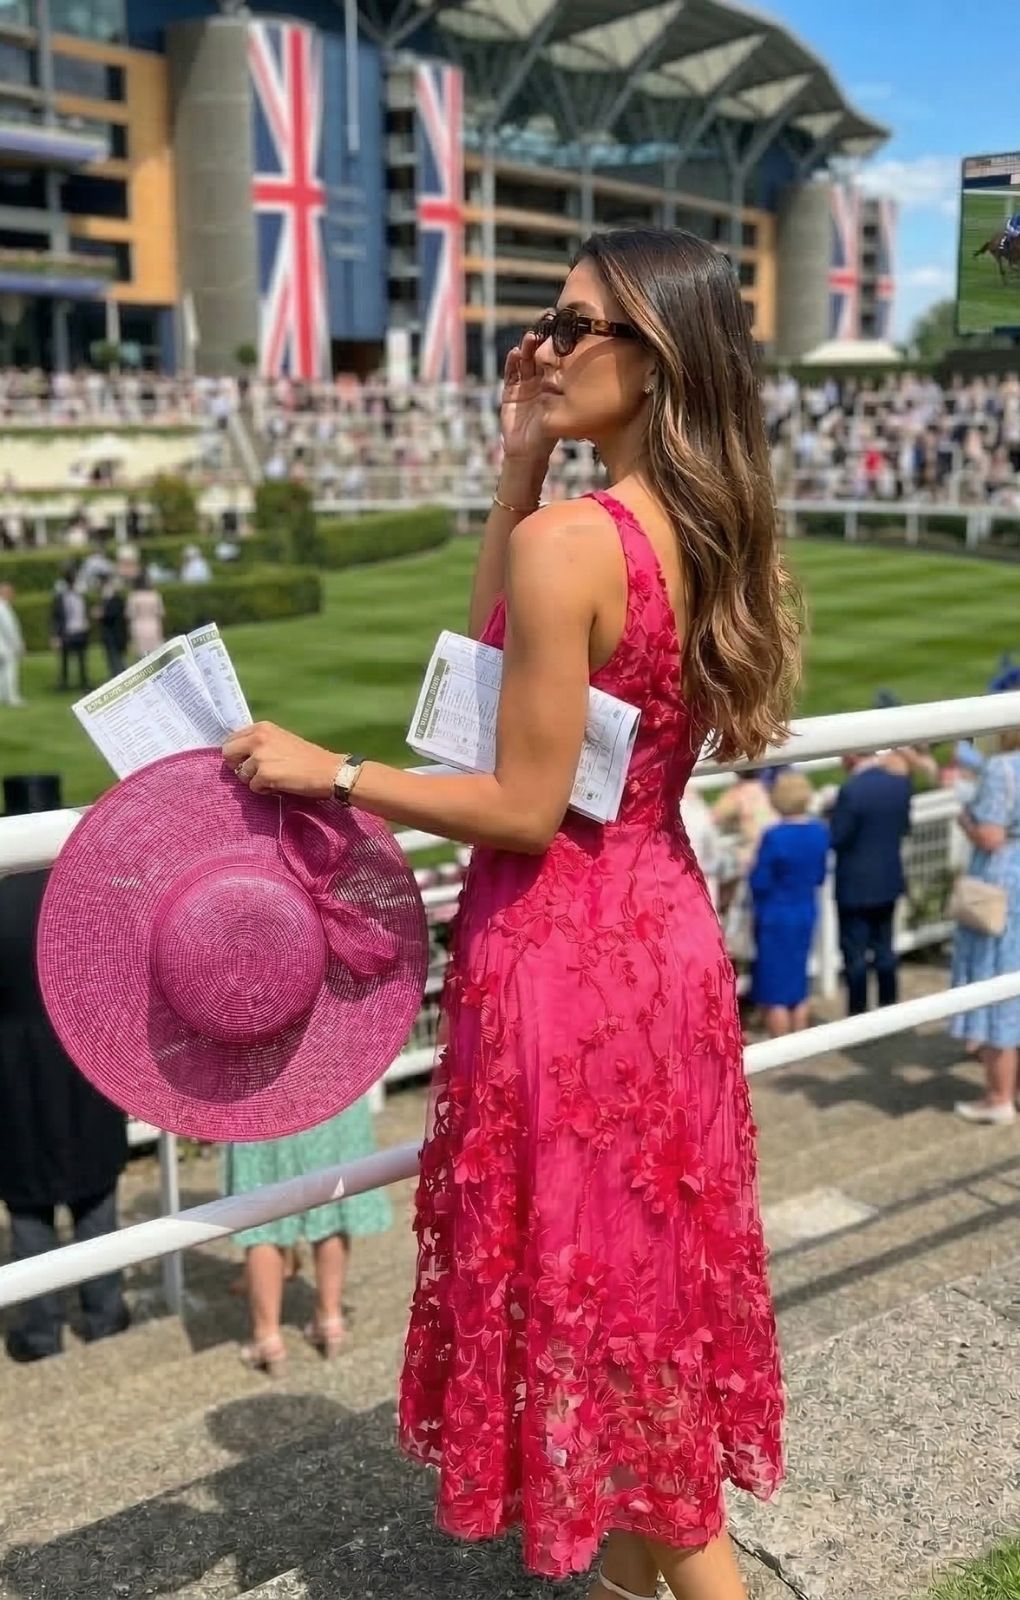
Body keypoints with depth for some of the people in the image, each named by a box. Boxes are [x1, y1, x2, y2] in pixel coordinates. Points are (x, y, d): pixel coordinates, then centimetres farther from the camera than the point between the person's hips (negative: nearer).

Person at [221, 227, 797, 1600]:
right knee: (648, 1261, 22)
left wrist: (328, 772, -12)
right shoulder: (716, 534, 4)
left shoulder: (568, 543, -21)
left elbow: (525, 809, -20)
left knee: (587, 1272, 9)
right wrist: (518, 468, 5)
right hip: (662, 929, 9)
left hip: (565, 950, -9)